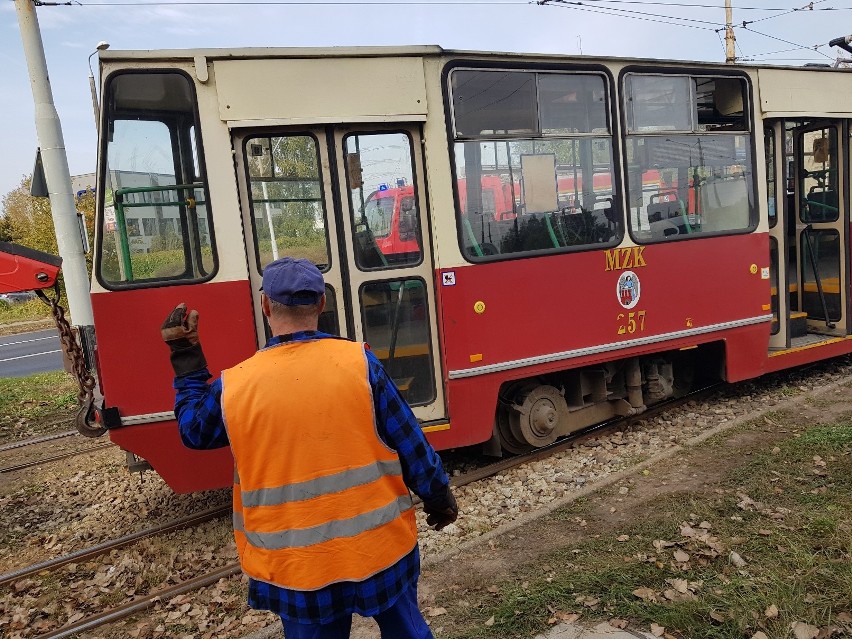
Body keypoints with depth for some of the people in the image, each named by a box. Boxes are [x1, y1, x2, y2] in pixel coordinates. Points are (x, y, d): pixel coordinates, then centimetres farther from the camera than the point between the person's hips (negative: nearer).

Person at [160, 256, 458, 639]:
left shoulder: (233, 387, -11)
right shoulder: (358, 362, -13)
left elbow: (194, 431, 11)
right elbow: (411, 445, -7)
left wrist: (186, 361, 18)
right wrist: (439, 498, 9)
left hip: (298, 568, 1)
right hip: (382, 548, 0)